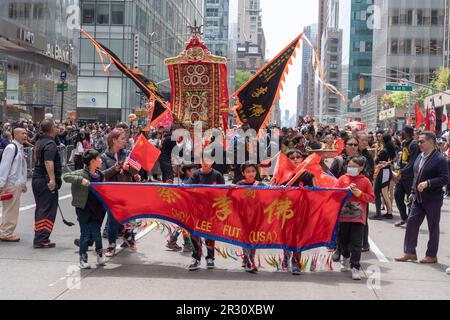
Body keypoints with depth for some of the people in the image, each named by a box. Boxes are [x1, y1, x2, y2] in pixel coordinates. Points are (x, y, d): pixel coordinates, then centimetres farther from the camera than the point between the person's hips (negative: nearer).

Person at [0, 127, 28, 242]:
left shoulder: (20, 148, 14)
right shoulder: (11, 148, -14)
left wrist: (23, 184, 21)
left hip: (17, 184, 9)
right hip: (10, 184, -9)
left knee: (13, 210, 13)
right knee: (10, 210, -4)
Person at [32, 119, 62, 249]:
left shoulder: (39, 142, 15)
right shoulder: (50, 144, -15)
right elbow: (48, 162, -29)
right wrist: (52, 179, -33)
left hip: (37, 179, 9)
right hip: (46, 181, -9)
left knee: (40, 208, 16)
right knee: (48, 210, -5)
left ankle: (39, 238, 22)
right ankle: (41, 240, -5)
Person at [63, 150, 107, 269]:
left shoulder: (100, 174, 8)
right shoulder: (81, 174, -10)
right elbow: (66, 177, -17)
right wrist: (80, 180, -29)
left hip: (97, 209, 4)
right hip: (84, 209, -4)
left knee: (96, 233, 4)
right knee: (85, 234, 1)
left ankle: (99, 253, 26)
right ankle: (83, 258, 13)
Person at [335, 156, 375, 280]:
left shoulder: (365, 181, 2)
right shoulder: (343, 179, 6)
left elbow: (371, 198, -1)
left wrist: (358, 192, -11)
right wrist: (347, 190, -13)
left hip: (358, 217, -2)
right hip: (343, 215, 2)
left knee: (356, 243, -4)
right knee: (343, 240, 15)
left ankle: (355, 267, 1)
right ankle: (345, 258, 42)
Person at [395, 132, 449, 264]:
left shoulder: (439, 159, -15)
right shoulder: (420, 157, 9)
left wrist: (428, 183, -28)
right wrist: (413, 192, 16)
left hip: (433, 200, -7)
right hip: (418, 199, 7)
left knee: (433, 228, 6)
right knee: (411, 223, 6)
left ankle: (432, 256, 17)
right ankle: (410, 253, 15)